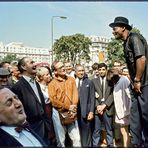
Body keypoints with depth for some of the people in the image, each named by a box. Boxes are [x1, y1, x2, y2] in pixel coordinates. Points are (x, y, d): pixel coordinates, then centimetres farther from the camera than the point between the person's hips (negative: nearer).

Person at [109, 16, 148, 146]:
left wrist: (137, 80, -16)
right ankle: (136, 143, 21)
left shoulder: (134, 37, -11)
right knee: (135, 117, 11)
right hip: (137, 85, 9)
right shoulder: (127, 42, 17)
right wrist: (134, 82, 14)